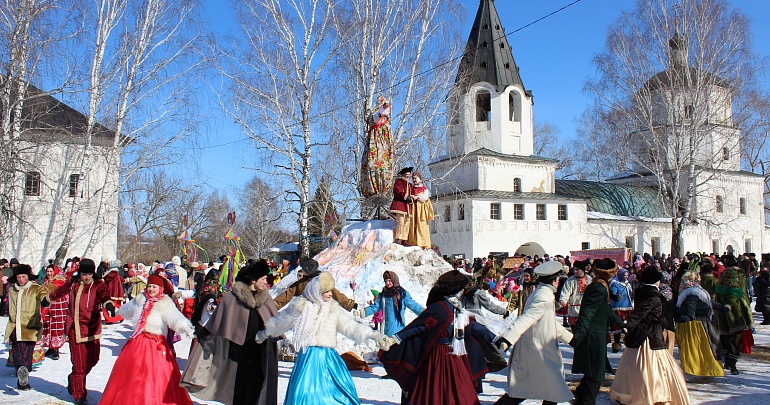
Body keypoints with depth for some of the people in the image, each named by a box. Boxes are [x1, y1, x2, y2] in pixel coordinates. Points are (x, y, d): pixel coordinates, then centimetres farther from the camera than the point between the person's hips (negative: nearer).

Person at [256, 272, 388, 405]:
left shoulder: (334, 308, 6)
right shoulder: (300, 306, 2)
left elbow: (351, 326, 0)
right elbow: (281, 321, 17)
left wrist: (373, 335, -12)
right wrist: (264, 334, 30)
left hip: (329, 357, 2)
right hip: (308, 357, -2)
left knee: (343, 389, -1)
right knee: (305, 391, -10)